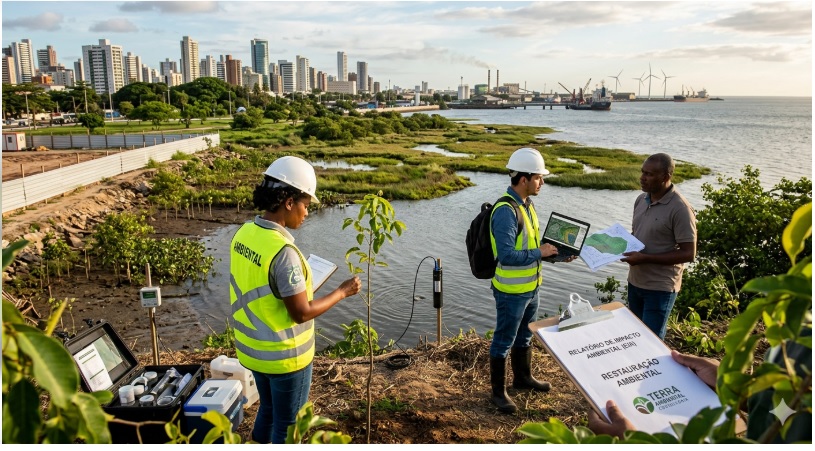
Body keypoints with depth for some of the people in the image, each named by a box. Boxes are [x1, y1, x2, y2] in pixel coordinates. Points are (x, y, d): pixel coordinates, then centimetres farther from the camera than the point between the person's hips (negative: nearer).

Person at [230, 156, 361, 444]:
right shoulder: (283, 251, -29)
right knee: (288, 426, 14)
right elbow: (302, 313, -23)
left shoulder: (245, 233, -4)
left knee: (269, 410, 29)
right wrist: (342, 292, -12)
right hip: (284, 356, -8)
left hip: (253, 348, 8)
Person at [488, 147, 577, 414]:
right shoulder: (505, 211, -25)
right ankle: (498, 391, 23)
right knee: (504, 341, 7)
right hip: (511, 291, -9)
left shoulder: (526, 203, 5)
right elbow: (506, 255, -30)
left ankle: (523, 377, 45)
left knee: (524, 336, 25)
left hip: (530, 287, 9)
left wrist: (555, 254, 4)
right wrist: (540, 254, -22)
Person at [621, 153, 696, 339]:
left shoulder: (680, 209, -19)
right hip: (635, 282, 7)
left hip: (660, 287, -7)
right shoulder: (641, 200, 4)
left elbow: (688, 254, -19)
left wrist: (645, 258, -24)